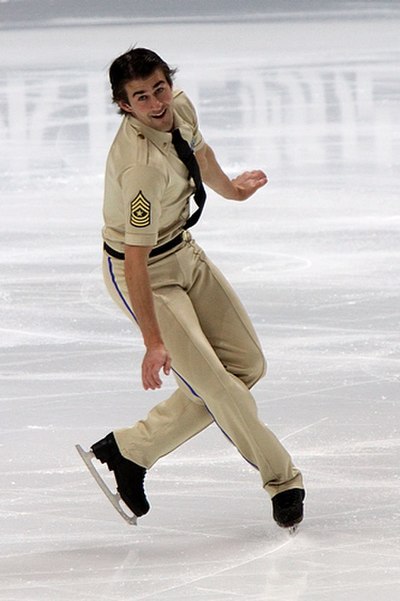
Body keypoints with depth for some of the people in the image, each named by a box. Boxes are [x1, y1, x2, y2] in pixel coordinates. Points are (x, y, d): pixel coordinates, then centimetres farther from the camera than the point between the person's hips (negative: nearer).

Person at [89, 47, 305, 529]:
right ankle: (282, 481, 11)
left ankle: (129, 451, 14)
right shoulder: (141, 165, -36)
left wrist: (230, 188, 28)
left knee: (247, 364, 10)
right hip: (142, 273, -9)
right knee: (214, 384, -10)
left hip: (184, 253, 9)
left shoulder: (180, 108, -12)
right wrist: (154, 341, -32)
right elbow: (136, 259, -33)